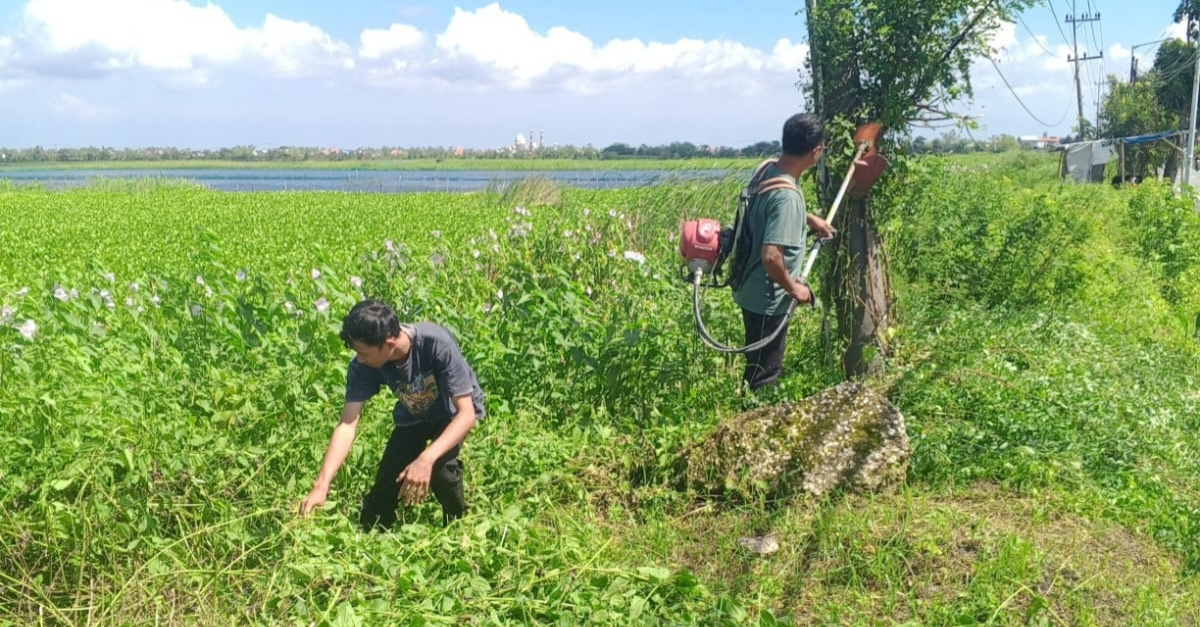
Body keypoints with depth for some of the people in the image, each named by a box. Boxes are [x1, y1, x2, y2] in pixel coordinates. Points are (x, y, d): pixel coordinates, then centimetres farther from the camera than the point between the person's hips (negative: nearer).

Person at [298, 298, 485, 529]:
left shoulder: (437, 344, -38)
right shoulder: (363, 366, -26)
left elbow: (466, 412, -37)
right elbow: (347, 424, -28)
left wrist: (426, 459, -50)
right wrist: (321, 485, -39)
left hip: (454, 413, -4)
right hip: (414, 416, 4)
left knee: (439, 467, -29)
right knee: (384, 487, -6)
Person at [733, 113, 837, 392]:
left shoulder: (769, 171, -1)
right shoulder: (788, 195, -29)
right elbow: (771, 256, -35)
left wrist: (808, 219, 18)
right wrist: (794, 288, -19)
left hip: (754, 291, 9)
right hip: (768, 298, -9)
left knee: (761, 368, 24)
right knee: (763, 375, 5)